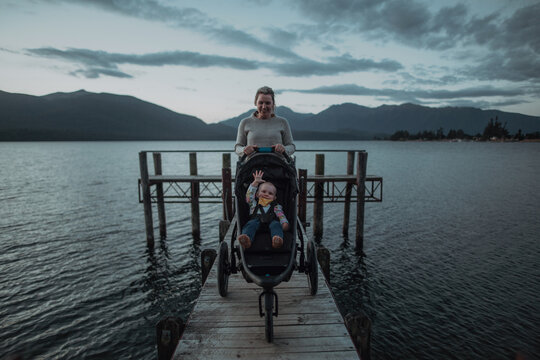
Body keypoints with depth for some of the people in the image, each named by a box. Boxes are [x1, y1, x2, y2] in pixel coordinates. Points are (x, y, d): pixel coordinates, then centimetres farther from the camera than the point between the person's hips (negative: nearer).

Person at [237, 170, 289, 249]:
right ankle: (246, 239, -59)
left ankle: (277, 239, -61)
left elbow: (281, 215, 17)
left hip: (271, 221, 0)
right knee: (251, 224, -33)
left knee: (276, 224, -33)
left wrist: (285, 223, -6)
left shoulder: (276, 206, 31)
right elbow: (249, 195, 24)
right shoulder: (254, 203, 33)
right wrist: (255, 182, 21)